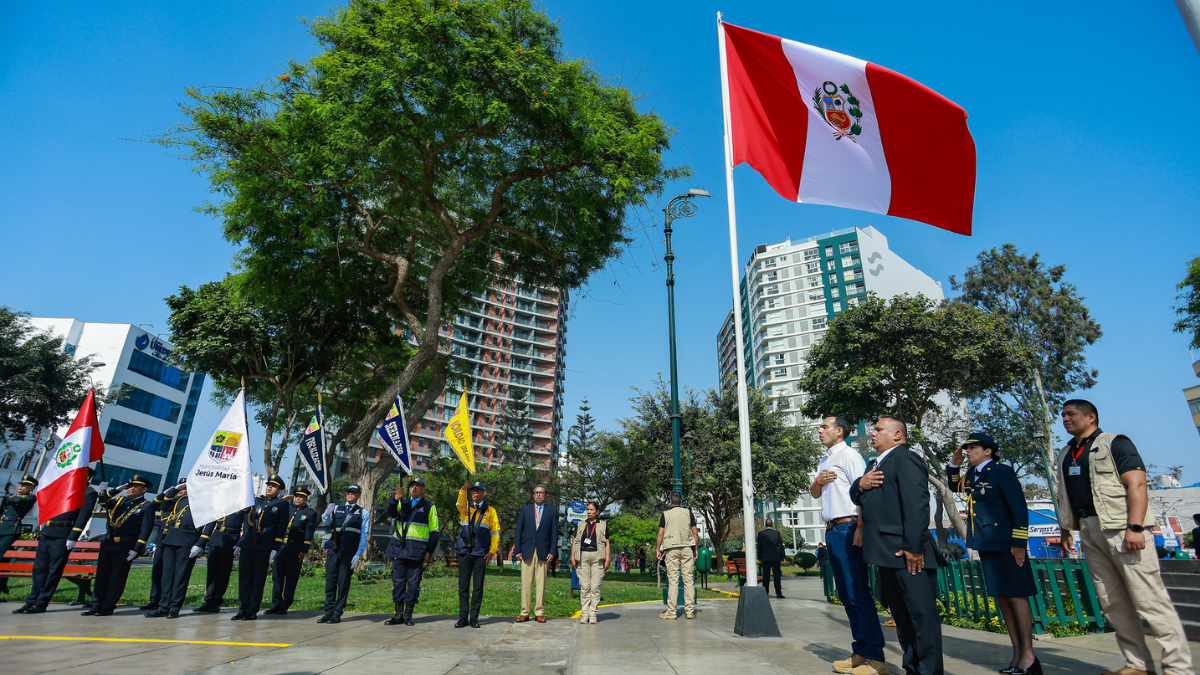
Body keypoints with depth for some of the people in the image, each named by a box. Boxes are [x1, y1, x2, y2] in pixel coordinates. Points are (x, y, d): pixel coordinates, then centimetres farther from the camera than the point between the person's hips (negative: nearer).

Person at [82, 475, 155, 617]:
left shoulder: (146, 507, -2)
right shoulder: (120, 500, 16)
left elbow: (145, 531, -9)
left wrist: (136, 549, -16)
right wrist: (116, 490, -8)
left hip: (125, 547, -6)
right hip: (108, 543, 6)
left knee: (117, 577, 0)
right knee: (102, 574, 10)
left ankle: (108, 607, 10)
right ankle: (98, 604, 22)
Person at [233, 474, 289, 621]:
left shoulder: (282, 504, 2)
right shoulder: (256, 501, 15)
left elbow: (281, 528, -3)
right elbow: (245, 524, 17)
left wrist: (275, 549, -8)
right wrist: (240, 543, 9)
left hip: (264, 547, -4)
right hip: (247, 545, 4)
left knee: (258, 579, 2)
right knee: (244, 577, 6)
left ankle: (252, 610, 10)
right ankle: (242, 609, 15)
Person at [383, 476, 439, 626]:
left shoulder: (429, 506, 7)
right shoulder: (402, 503, 16)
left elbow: (434, 530, 4)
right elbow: (391, 514, -4)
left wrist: (430, 551, -4)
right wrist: (395, 499, -22)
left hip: (417, 550, -3)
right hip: (399, 547, 3)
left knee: (413, 582, 0)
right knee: (398, 581, 6)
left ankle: (408, 615, 10)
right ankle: (398, 614, 16)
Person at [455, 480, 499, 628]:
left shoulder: (490, 511, 8)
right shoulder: (465, 507, 10)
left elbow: (495, 532, 7)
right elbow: (460, 503, -15)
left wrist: (492, 551, -2)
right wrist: (464, 489, -34)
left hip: (480, 553, -1)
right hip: (464, 551, 1)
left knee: (478, 587, 1)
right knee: (463, 586, 4)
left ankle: (474, 618, 9)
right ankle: (463, 617, 11)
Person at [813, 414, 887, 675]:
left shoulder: (848, 455, -7)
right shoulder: (825, 460, 19)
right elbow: (814, 494, 23)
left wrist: (860, 529, -22)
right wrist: (818, 481, 1)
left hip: (847, 529, -9)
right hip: (831, 531, 9)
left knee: (858, 594, -7)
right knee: (846, 596, 12)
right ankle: (860, 652, 19)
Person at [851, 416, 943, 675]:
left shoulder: (906, 459, -10)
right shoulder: (874, 463, 20)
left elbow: (917, 505, -19)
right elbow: (855, 496, 21)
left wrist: (914, 547, -23)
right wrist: (860, 484, -2)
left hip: (907, 554, -10)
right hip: (886, 554, 10)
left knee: (922, 614, -3)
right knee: (901, 615, 16)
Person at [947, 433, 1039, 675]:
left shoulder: (1002, 472, -9)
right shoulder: (972, 474, 11)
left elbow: (1020, 508, -13)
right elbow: (955, 486, 30)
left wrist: (1019, 542, -16)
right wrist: (954, 463, 13)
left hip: (1005, 544, -8)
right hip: (985, 544, 8)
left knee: (1016, 596, -3)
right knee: (1001, 598, 10)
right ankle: (1017, 654, 18)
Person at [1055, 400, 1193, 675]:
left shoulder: (1115, 443, -3)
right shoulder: (1065, 455, 17)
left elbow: (1137, 484, -12)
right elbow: (1065, 497, 20)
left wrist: (1134, 527, -20)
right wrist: (1065, 530, 14)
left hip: (1121, 528, -7)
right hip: (1090, 533, 7)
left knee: (1149, 598, -6)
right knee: (1112, 602, 7)